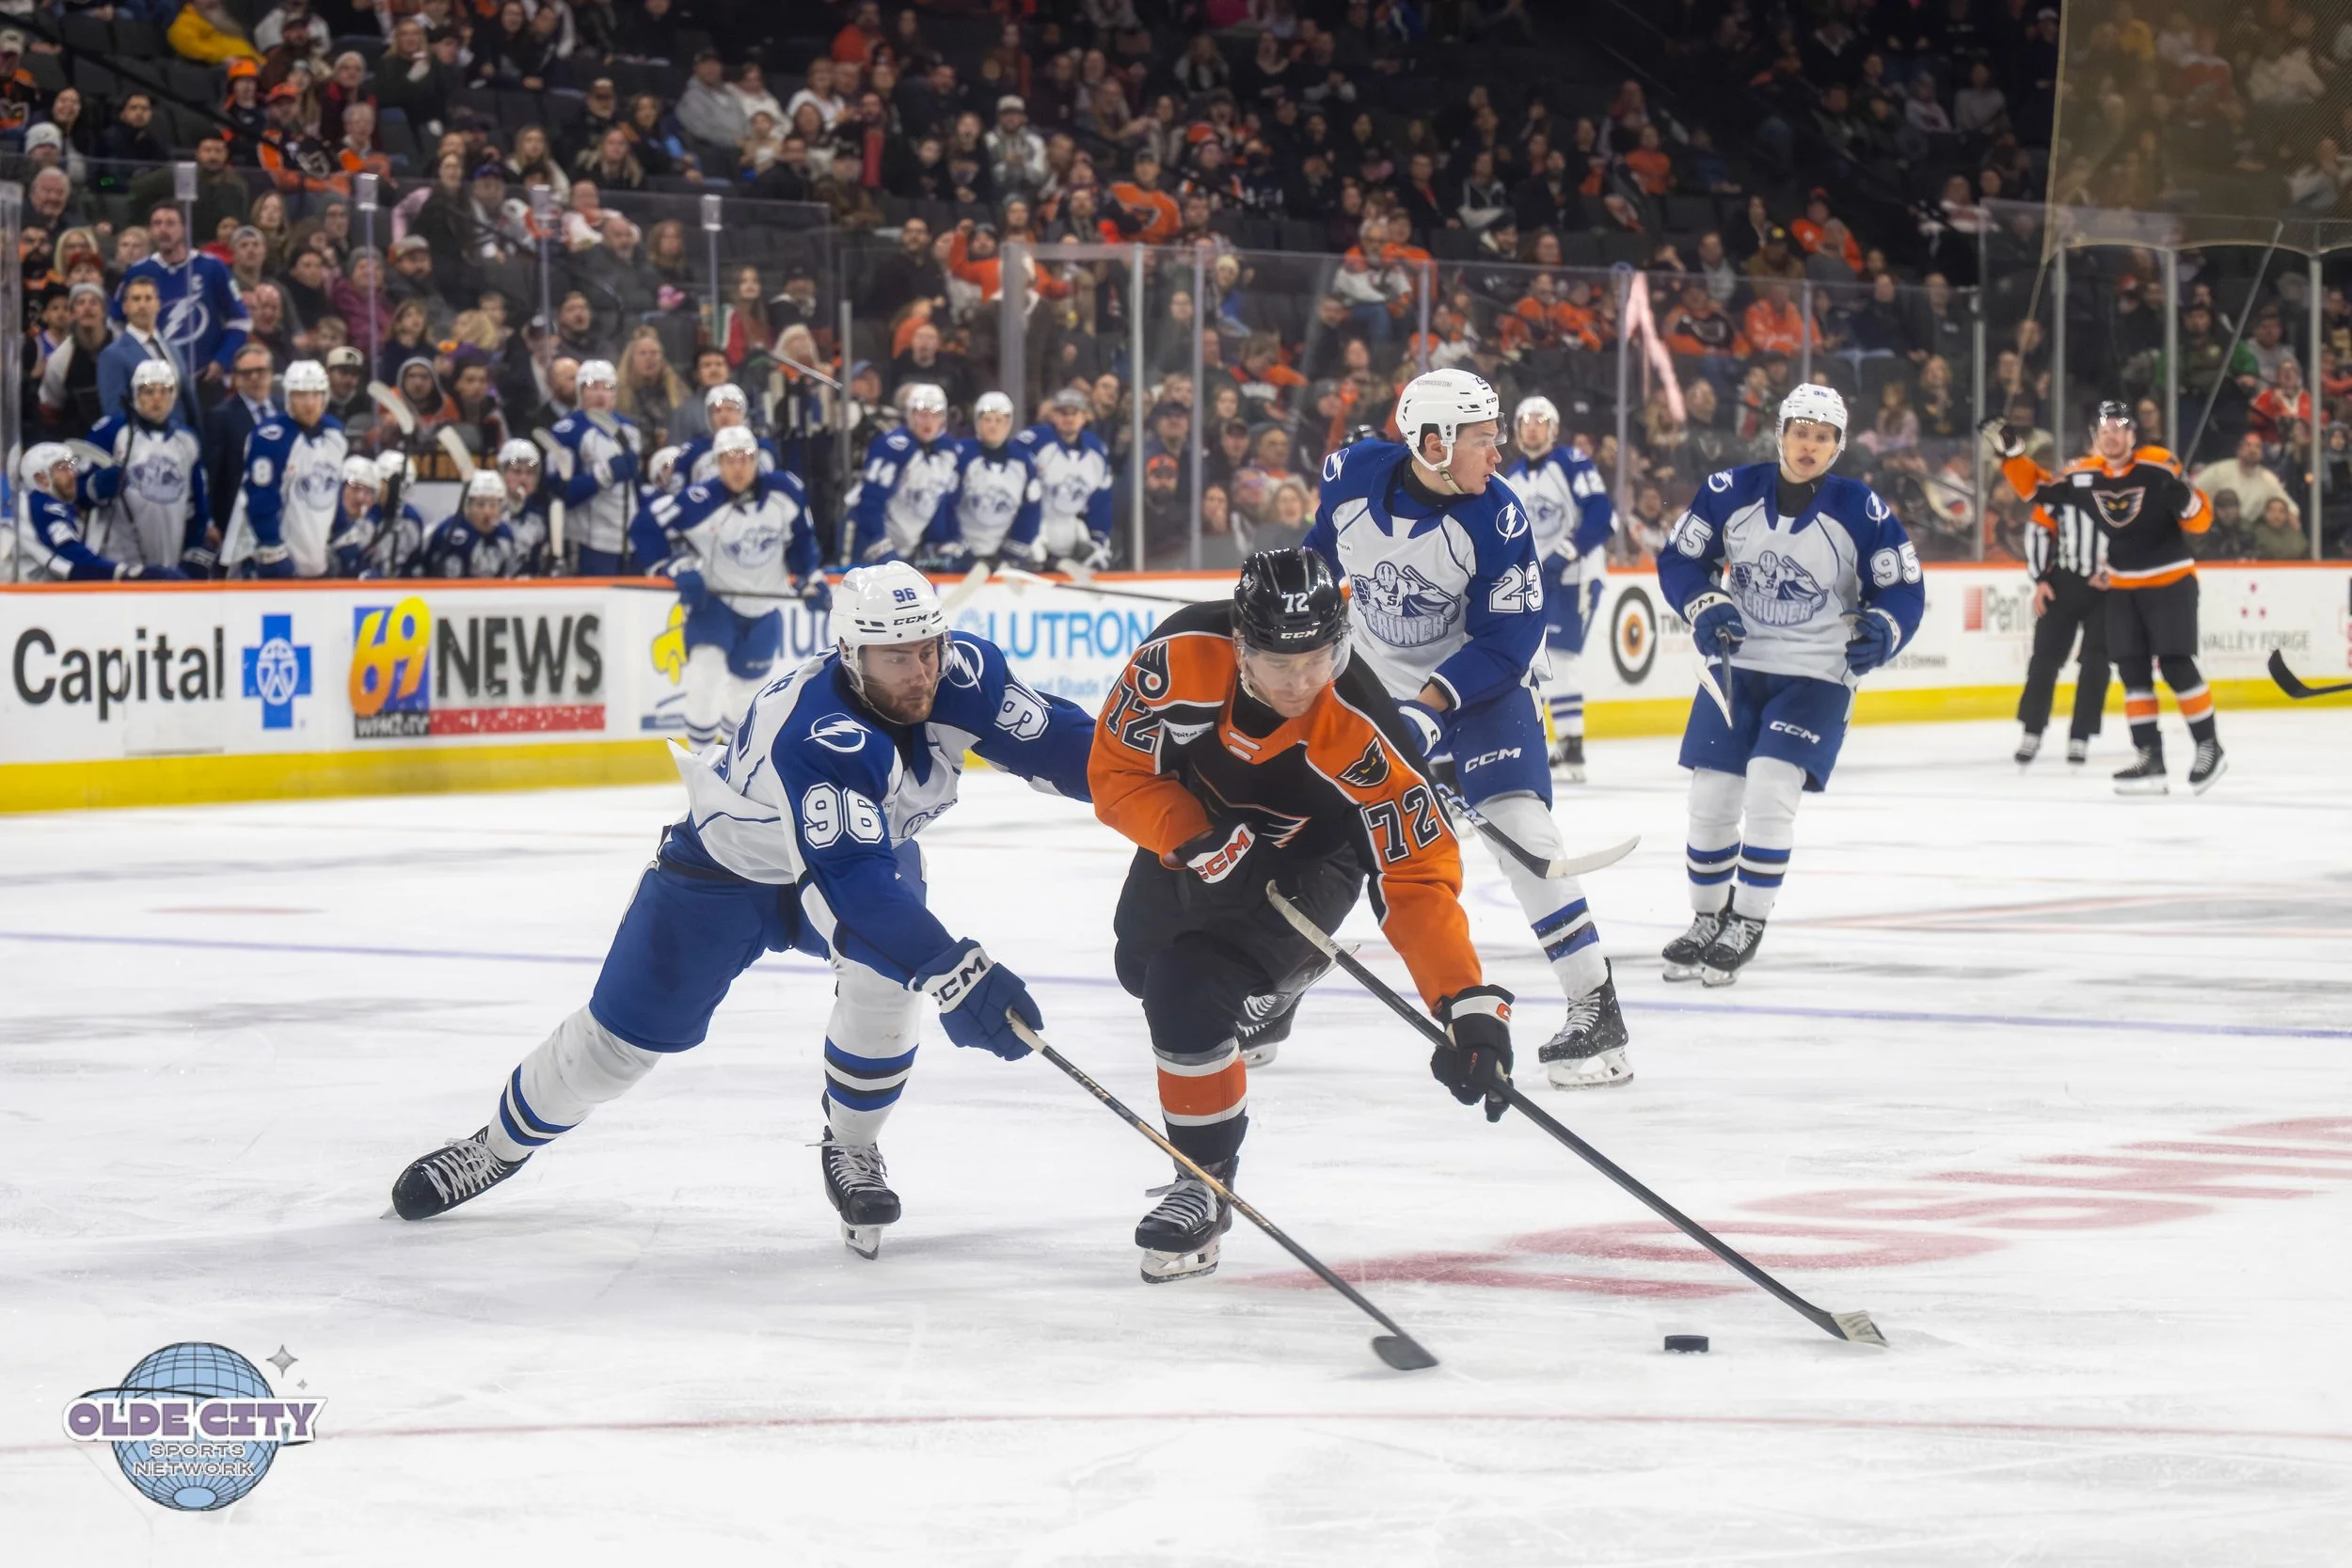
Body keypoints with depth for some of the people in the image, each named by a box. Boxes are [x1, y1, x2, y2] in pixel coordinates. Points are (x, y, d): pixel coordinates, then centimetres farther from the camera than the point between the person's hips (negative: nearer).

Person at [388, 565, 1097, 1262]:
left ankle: (851, 1148, -4)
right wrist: (956, 972, -55)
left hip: (870, 845, 4)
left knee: (887, 969, -27)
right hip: (728, 862, -4)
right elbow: (850, 884, -49)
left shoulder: (963, 673, -24)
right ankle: (500, 1144, 29)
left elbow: (1054, 738, -11)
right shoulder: (818, 733, -42)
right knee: (624, 1031, 1)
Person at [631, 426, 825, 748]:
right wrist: (679, 568, -26)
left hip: (763, 606, 4)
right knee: (706, 666, -26)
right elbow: (645, 529, -20)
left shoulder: (786, 491, -14)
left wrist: (810, 577, -3)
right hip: (711, 599, -4)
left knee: (747, 686, 15)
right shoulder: (702, 501, -26)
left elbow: (801, 537, 4)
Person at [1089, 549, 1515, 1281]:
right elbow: (1118, 769, -20)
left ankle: (1206, 1185, -1)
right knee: (1142, 967, 27)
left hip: (1307, 854, -4)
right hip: (1196, 815, 4)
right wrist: (1198, 844, -36)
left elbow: (1417, 877, -36)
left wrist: (1469, 1003, -45)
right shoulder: (1182, 656, -34)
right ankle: (1275, 976, 59)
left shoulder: (1362, 733, -39)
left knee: (1187, 998, -22)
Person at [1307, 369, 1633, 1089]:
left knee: (1518, 822, -22)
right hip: (1372, 681, 4)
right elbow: (1320, 545, 9)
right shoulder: (1352, 475, -16)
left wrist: (1430, 708, -31)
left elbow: (1506, 643, -21)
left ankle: (1595, 1008, -17)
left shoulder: (1496, 518, -23)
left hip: (1477, 681, -3)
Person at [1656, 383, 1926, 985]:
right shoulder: (1731, 492, -7)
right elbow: (1679, 558, 4)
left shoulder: (1863, 512, -12)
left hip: (1816, 674, -3)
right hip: (1736, 665, 3)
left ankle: (1747, 924, -4)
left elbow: (1903, 591, -3)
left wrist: (1880, 631, -23)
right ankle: (1708, 922, 24)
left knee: (1769, 789, -18)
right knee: (1711, 799, 4)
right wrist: (1704, 605, -14)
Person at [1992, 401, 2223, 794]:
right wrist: (2013, 455, 0)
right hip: (2122, 588, 5)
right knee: (2133, 671, 2)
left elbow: (2201, 519, -14)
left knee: (2176, 666, -10)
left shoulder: (2160, 467, -16)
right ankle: (2150, 759, 4)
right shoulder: (2083, 475, -4)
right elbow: (2040, 492, 11)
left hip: (2169, 581, -5)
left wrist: (2185, 499, -36)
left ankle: (2209, 748, 3)